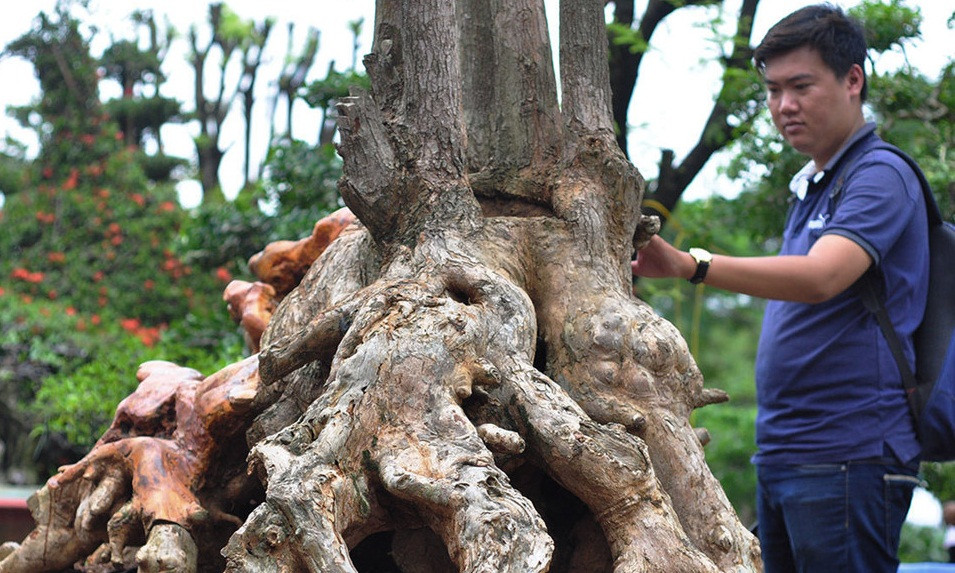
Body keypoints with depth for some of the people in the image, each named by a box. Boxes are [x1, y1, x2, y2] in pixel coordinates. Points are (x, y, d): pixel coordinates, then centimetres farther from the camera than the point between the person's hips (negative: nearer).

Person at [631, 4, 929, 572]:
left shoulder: (881, 175, -11)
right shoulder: (810, 187, 20)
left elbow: (820, 278, -28)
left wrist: (691, 265, -39)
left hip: (848, 459, -9)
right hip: (783, 456, 9)